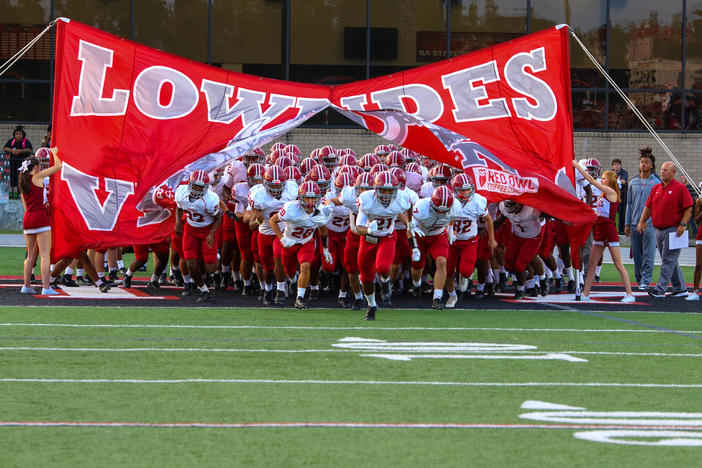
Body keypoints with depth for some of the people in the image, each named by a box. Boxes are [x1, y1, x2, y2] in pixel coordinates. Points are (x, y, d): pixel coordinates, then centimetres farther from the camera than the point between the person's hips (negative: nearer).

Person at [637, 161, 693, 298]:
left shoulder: (680, 188, -6)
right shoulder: (656, 188, 14)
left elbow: (688, 208, -8)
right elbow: (648, 207, 18)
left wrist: (683, 225, -17)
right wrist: (642, 222, 7)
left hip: (673, 229, -7)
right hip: (658, 230, 7)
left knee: (668, 261, -8)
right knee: (670, 261, 12)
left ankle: (660, 289, -11)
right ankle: (680, 288, 20)